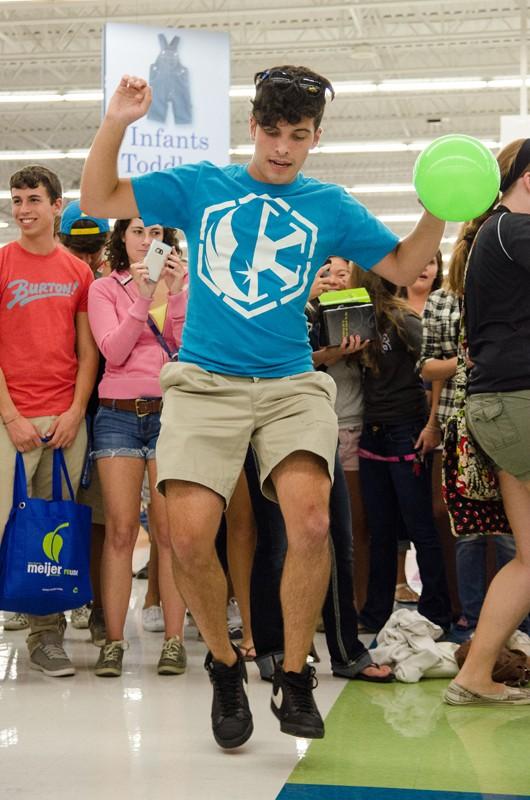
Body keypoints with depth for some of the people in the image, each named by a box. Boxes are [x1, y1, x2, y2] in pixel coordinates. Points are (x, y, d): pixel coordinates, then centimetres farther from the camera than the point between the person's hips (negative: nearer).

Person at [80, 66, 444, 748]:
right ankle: (224, 666, 13)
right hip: (205, 382, 0)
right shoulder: (199, 186, 11)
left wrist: (438, 209, 1)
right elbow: (98, 200, 9)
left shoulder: (329, 206, 13)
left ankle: (295, 677, -1)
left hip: (291, 384, 0)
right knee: (190, 535, -16)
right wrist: (117, 122, -4)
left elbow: (402, 266, 18)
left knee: (311, 522, -23)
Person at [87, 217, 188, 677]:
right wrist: (142, 298, -12)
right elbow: (113, 351, -4)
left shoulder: (180, 285, 12)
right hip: (118, 414, 0)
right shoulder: (104, 289, 10)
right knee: (121, 530, -3)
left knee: (170, 529, -4)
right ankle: (114, 641, 0)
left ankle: (174, 640, -1)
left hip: (170, 411, 0)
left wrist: (176, 294, -9)